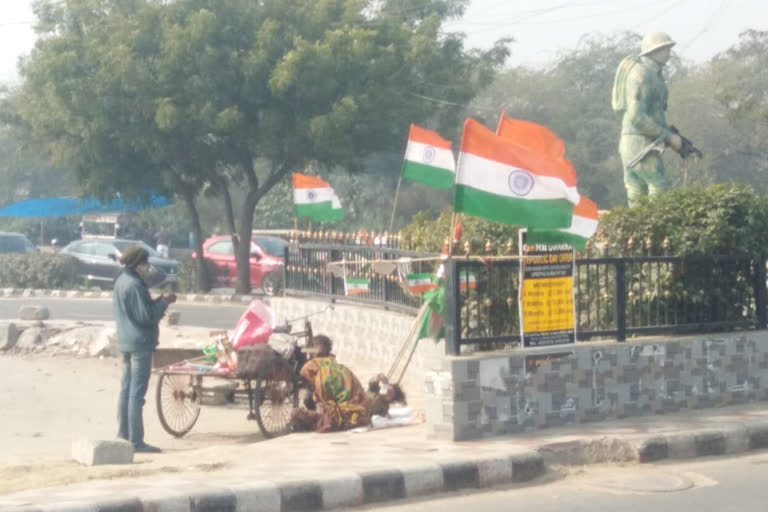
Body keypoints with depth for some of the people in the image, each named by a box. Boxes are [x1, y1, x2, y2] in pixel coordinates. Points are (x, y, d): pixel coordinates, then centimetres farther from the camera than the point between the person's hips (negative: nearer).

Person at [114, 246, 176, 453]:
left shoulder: (120, 281, 11)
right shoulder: (134, 285, -18)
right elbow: (146, 316, -19)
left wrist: (156, 302, 11)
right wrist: (164, 302, -7)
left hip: (125, 342, 10)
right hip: (140, 343, -10)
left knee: (126, 390, 13)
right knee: (137, 393, -6)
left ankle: (123, 436, 18)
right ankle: (136, 441, -4)